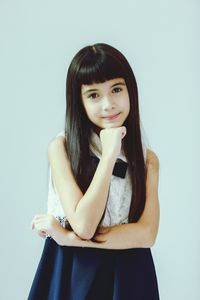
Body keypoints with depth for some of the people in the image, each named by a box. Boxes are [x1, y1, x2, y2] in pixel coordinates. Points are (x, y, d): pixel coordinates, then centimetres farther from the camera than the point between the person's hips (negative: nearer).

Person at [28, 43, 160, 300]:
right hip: (71, 272, -1)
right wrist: (110, 154, -21)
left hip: (128, 276, 2)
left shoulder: (148, 159, -2)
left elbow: (146, 234, -12)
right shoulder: (61, 147, -9)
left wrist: (69, 237, -17)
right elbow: (84, 226, -17)